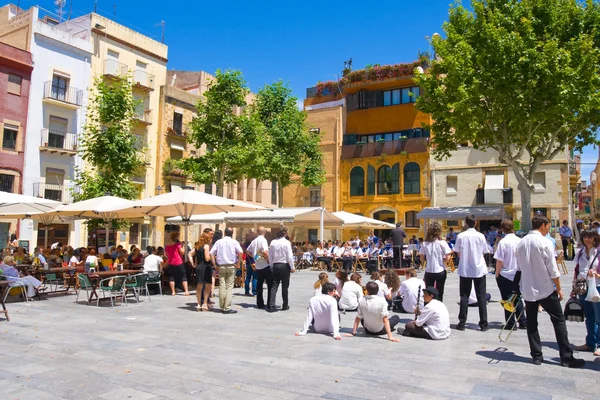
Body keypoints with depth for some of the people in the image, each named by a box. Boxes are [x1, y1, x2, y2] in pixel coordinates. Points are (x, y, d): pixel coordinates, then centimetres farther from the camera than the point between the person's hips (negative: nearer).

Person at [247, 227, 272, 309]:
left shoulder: (254, 241, 10)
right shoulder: (263, 240, -12)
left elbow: (248, 251, 19)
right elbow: (265, 251, -25)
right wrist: (269, 260, -13)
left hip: (258, 266, 7)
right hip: (265, 265, -7)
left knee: (259, 285, 11)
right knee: (270, 285, 0)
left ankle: (259, 304, 14)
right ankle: (270, 303, -1)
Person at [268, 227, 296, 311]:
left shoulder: (273, 242, 2)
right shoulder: (286, 242, -11)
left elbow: (270, 256, 6)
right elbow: (289, 256, -11)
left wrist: (272, 266, 15)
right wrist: (292, 267, -2)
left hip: (275, 265, 4)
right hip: (284, 265, -3)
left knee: (274, 286, 5)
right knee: (285, 286, 7)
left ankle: (272, 305, -2)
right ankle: (285, 306, 15)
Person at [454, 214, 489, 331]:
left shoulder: (461, 236, -6)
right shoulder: (480, 236, -6)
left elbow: (458, 253, -1)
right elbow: (484, 252, 3)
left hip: (465, 270, 0)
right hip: (479, 270, 0)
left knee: (464, 296, 7)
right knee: (481, 297, 7)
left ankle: (462, 323, 8)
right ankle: (483, 324, 10)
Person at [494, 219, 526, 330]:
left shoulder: (503, 242, -16)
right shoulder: (520, 241, -2)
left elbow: (499, 261, -15)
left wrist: (497, 274, -2)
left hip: (505, 275, -5)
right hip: (518, 274, 5)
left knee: (507, 299, 6)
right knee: (517, 298, 17)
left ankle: (510, 324, 13)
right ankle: (523, 322, 19)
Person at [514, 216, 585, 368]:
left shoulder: (521, 243, 3)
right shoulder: (545, 243, -14)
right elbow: (553, 270, -12)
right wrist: (559, 289, -1)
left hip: (527, 290, 5)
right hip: (545, 289, -5)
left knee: (531, 323, 10)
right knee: (559, 321, 7)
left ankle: (536, 355, 14)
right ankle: (566, 357, 11)